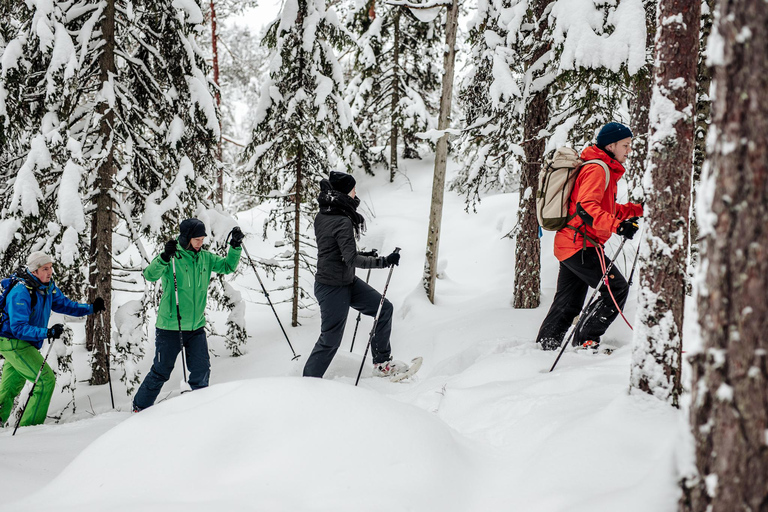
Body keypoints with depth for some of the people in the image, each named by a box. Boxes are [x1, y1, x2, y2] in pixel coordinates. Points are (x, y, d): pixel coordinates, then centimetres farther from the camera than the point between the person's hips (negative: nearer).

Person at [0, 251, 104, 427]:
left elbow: (63, 304, 14)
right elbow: (18, 328, -31)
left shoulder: (49, 286, 0)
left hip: (25, 343, 9)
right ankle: (30, 426, -8)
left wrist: (91, 308, 0)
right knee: (46, 379, -14)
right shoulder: (21, 292, -26)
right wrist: (46, 333, -41)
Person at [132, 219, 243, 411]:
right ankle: (140, 407, 20)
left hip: (196, 326, 5)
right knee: (161, 371, 3)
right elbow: (150, 275, -25)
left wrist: (236, 247, -2)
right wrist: (164, 258, -42)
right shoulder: (172, 258, -12)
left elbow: (228, 267, 14)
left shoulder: (205, 258, 5)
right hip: (170, 326, -5)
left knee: (201, 370, 3)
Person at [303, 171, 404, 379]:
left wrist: (361, 255, 18)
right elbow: (352, 260, -27)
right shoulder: (343, 222, -25)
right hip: (333, 288, -10)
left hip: (347, 282, 10)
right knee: (330, 340, 1)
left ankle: (382, 363, 22)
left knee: (384, 308, 14)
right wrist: (384, 261, -25)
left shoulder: (322, 216, 3)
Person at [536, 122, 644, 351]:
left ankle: (544, 347, 16)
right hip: (580, 244, -10)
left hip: (568, 245, 10)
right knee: (617, 288, -9)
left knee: (568, 304, 13)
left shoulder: (605, 169, 21)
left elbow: (606, 209, 29)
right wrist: (617, 226, -36)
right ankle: (585, 339, -9)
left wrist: (638, 209, 20)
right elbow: (585, 207, -26)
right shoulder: (597, 169, -13)